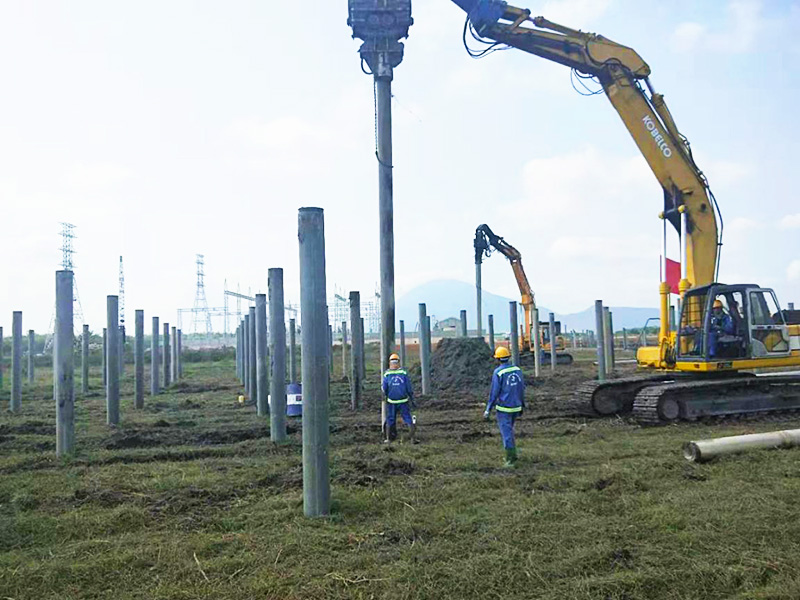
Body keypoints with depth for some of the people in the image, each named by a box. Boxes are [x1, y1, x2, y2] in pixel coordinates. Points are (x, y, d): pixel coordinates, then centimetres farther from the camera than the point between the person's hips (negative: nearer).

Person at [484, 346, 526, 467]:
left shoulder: (498, 373, -15)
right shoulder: (517, 370, 2)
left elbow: (494, 393, -15)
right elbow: (522, 389, 7)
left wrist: (488, 410, -8)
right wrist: (522, 405, 19)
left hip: (503, 408, -6)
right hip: (516, 407, 6)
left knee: (506, 433, -1)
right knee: (509, 430, 22)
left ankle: (512, 459, -2)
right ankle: (510, 455, 24)